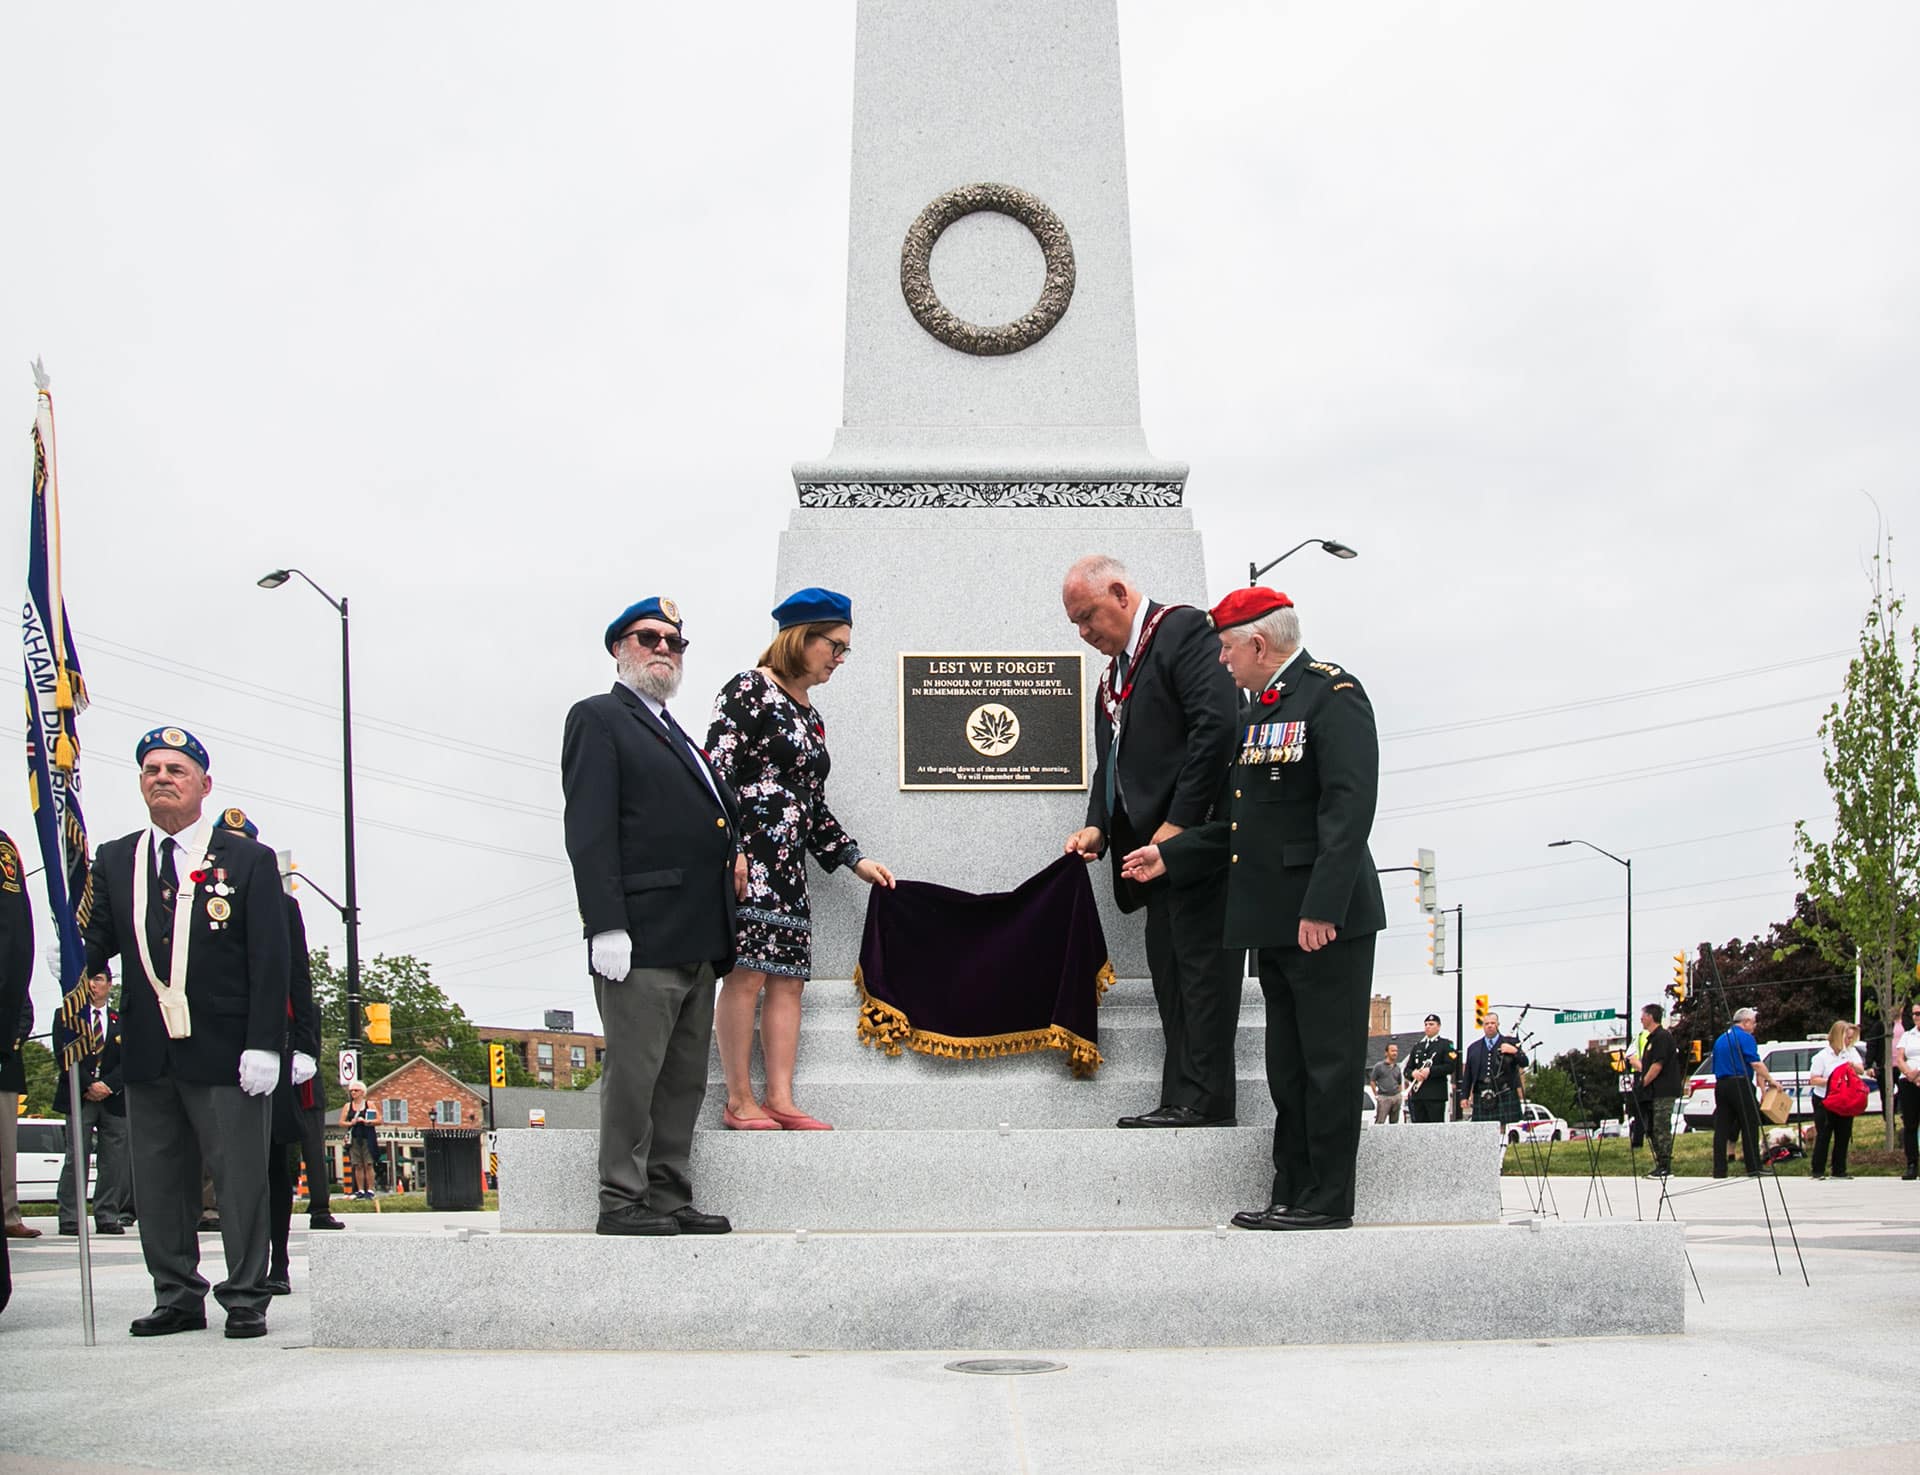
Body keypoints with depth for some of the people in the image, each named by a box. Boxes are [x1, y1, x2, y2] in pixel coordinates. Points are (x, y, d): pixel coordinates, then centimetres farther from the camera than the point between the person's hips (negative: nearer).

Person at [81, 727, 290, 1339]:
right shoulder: (114, 861, 12)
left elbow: (269, 962, -3)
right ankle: (177, 1298, 20)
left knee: (240, 1179, 1)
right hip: (147, 1057, 4)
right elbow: (95, 942, 3)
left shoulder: (249, 860, 2)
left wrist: (263, 1044, -11)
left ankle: (245, 1300, 11)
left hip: (225, 1057, -4)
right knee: (158, 1183, 10)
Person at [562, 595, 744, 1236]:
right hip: (641, 939, -9)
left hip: (697, 939, 9)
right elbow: (589, 830, -11)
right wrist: (607, 926, -19)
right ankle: (622, 1202, 1)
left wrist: (734, 848, 9)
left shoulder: (674, 733, 25)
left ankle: (670, 1199, 16)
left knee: (684, 1080, 10)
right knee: (634, 1075, -5)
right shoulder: (598, 719, -1)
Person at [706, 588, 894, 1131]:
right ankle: (739, 1101, -7)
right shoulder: (749, 690, -3)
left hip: (788, 863, 9)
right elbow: (718, 771, -13)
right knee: (746, 975, -11)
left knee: (788, 979, 3)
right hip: (746, 856, -9)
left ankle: (780, 1099, 3)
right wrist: (729, 851, -20)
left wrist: (855, 860, 20)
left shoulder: (810, 716, 22)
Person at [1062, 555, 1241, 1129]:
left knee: (1201, 963, -8)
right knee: (1170, 969, 8)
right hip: (1157, 844, 10)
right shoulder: (1114, 671, 21)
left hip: (1194, 836, -10)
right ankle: (1181, 1100, 11)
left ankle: (1203, 1101, -6)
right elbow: (1111, 760, 23)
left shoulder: (1184, 630, -7)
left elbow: (1216, 725, -18)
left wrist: (1179, 825, -19)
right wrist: (1097, 826, 5)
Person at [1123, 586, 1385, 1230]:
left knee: (1329, 1062, -3)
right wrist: (1167, 856, 18)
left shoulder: (1333, 695, -9)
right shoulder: (1256, 711, 19)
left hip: (1327, 919, -9)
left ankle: (1328, 1201, 3)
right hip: (1274, 921, 9)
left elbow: (1349, 807, -18)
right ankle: (1291, 1195, 19)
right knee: (1287, 1068, 12)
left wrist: (1323, 907, -24)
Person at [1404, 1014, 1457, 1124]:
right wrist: (1413, 1073, -4)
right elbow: (1407, 1069, 19)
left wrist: (1430, 1071, -15)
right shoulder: (1417, 1045, 21)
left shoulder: (1446, 1044, 4)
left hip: (1436, 1095, -5)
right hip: (1417, 1094, 5)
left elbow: (1451, 1067, -8)